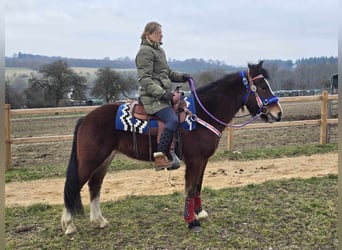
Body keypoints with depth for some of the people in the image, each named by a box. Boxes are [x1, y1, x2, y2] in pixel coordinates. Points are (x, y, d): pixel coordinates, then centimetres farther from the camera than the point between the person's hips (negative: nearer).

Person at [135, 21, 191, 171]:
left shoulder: (159, 50, 22)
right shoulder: (145, 52, -8)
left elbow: (167, 73, 29)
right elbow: (144, 79, -17)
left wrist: (181, 76, 11)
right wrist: (161, 93, -26)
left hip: (163, 95, 10)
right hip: (152, 97, -10)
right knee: (172, 120, -26)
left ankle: (171, 154, 11)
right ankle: (159, 157, -23)